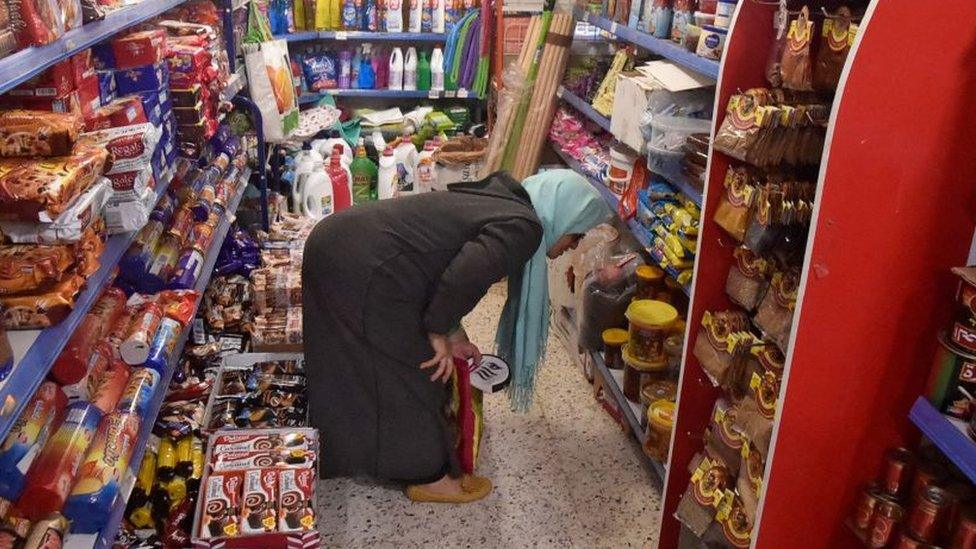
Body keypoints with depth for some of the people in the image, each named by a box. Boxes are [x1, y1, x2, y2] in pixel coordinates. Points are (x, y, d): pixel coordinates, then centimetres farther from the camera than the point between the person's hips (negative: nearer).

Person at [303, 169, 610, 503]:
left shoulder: (498, 201, 17)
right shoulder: (523, 227, -11)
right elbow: (462, 279, -25)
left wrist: (451, 332, 22)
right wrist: (440, 331, -9)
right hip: (364, 272, -10)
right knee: (413, 377, 6)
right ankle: (429, 477, 24)